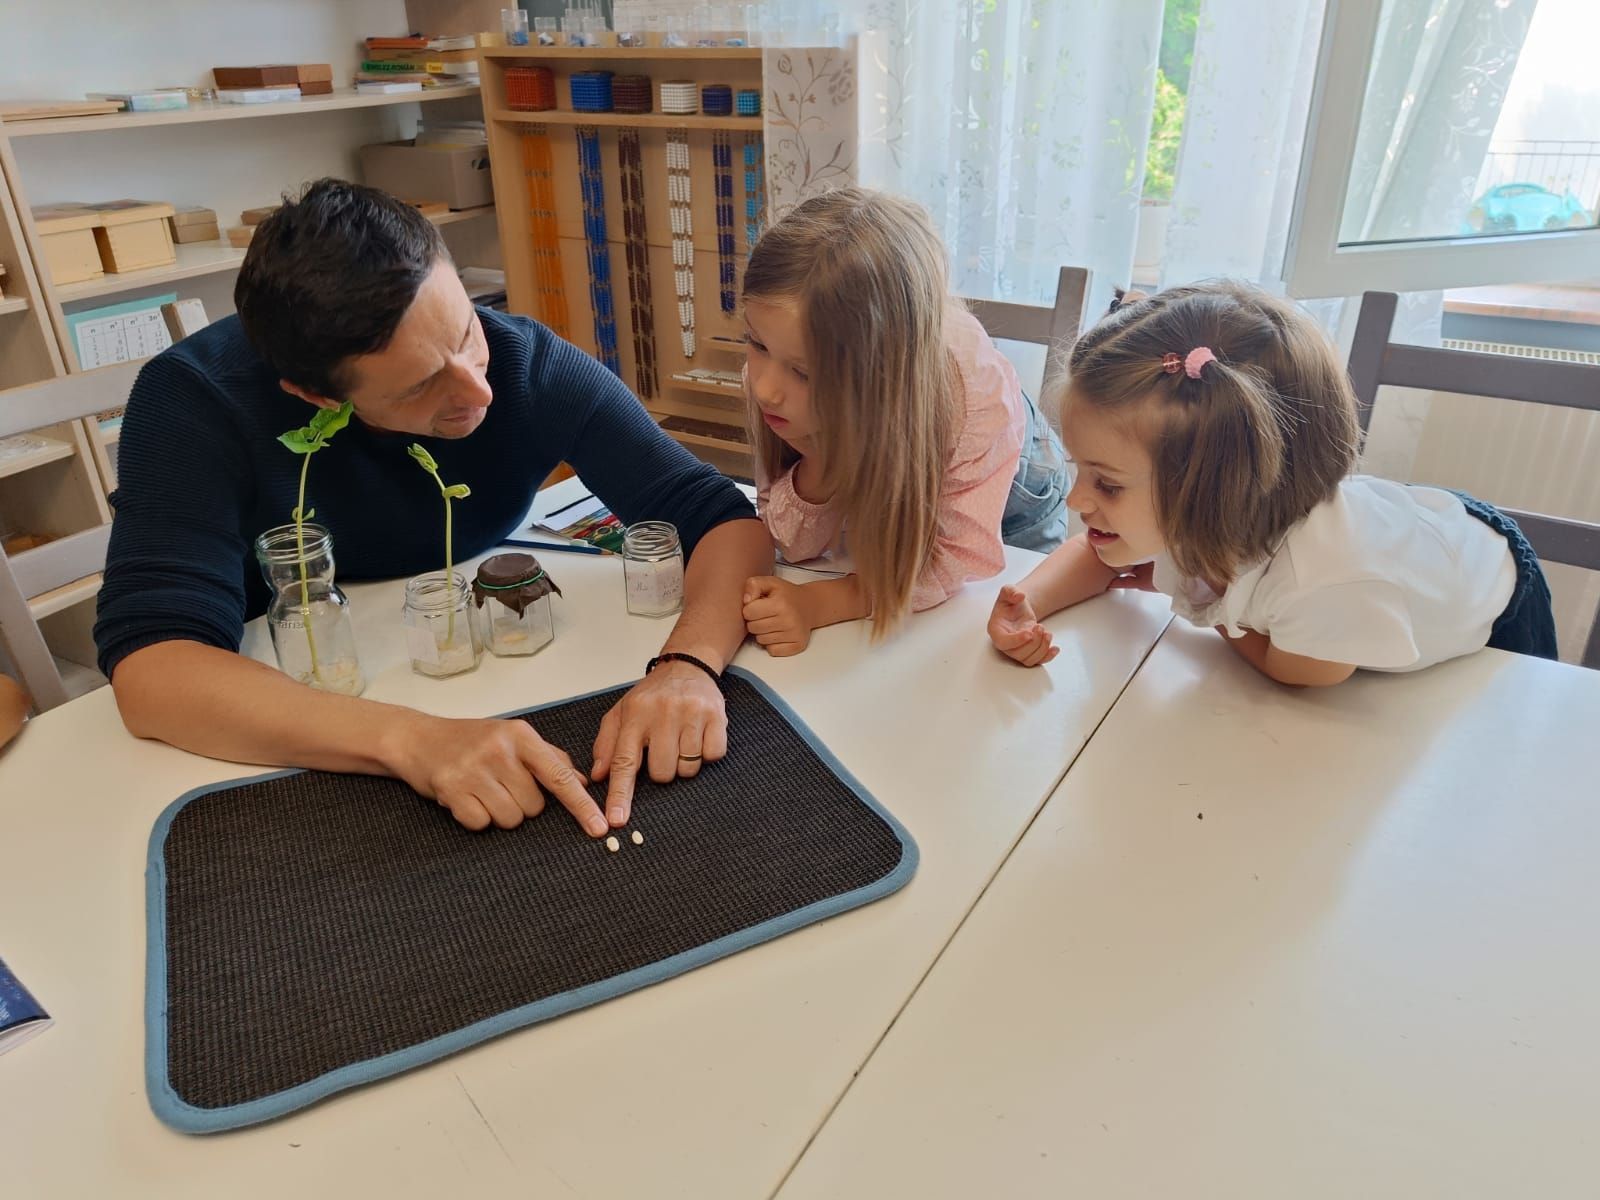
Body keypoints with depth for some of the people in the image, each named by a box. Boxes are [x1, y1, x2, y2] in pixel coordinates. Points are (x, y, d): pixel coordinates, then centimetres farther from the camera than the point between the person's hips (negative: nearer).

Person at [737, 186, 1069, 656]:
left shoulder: (975, 388, -43)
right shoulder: (776, 364, -34)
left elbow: (957, 560, -34)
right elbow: (797, 545, -25)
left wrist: (817, 603, -46)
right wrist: (819, 460, -46)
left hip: (1006, 490, -1)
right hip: (869, 488, 2)